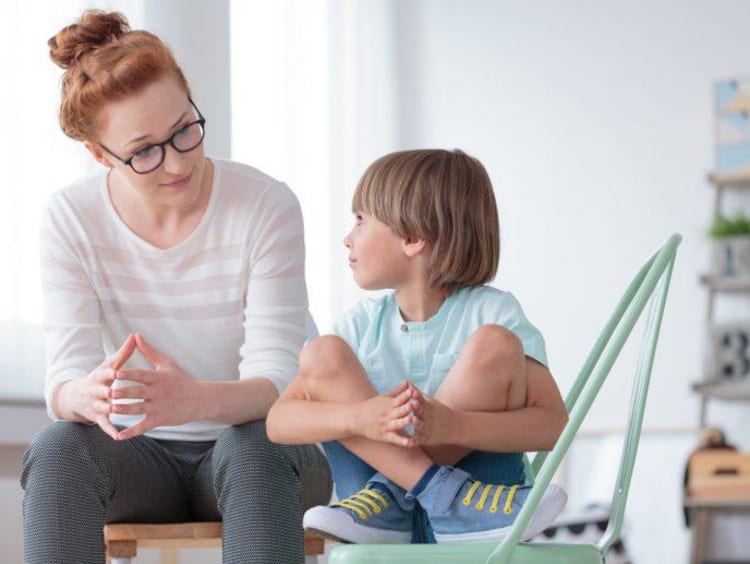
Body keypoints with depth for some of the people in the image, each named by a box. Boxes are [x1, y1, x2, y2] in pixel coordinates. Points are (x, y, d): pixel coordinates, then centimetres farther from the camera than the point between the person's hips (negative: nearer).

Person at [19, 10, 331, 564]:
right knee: (57, 449, -30)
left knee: (254, 443, -36)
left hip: (256, 455, -1)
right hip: (140, 459, 2)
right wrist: (89, 396, -42)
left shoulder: (266, 206, -13)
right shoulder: (71, 220, -7)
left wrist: (195, 399, -44)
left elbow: (276, 379, -20)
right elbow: (64, 381, -14)